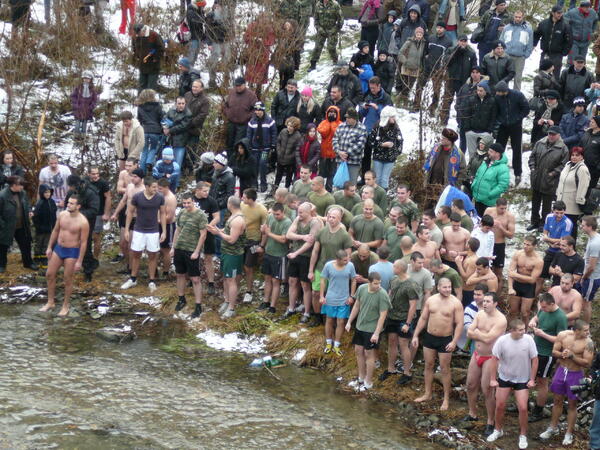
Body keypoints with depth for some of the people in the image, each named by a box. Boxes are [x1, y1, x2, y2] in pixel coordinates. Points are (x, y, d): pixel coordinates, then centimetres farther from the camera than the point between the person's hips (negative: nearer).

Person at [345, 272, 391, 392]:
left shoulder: (382, 295, -22)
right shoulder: (361, 289, -6)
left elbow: (383, 315, -20)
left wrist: (376, 333, -22)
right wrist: (349, 322, 9)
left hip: (372, 329, -6)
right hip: (360, 326, 6)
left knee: (369, 354, 2)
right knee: (358, 351, 15)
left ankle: (368, 382, 16)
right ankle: (361, 378, 32)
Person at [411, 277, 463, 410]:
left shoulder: (455, 303, -13)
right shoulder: (430, 300, -1)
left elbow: (459, 324, -13)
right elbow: (423, 318, 7)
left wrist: (454, 342, -21)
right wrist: (415, 336, 4)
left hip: (445, 340, -4)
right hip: (429, 337, 4)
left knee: (445, 369, 4)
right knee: (428, 366, 14)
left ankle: (446, 399, 16)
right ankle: (427, 394, 28)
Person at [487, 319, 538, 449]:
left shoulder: (528, 340, -20)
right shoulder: (502, 340, -19)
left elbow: (534, 360, -9)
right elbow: (495, 359, -8)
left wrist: (532, 379, -8)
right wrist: (493, 379, -7)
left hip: (523, 380, -1)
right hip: (504, 378, 1)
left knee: (523, 408, -6)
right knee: (500, 406, 8)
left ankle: (523, 435, 15)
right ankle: (498, 430, 32)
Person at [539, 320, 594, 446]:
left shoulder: (588, 342, -18)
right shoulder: (563, 335, -10)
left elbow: (587, 363, -19)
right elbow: (554, 352, -2)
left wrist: (572, 356, -26)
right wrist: (562, 354, -23)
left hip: (575, 375, -3)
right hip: (561, 371, 3)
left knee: (572, 404, 8)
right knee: (557, 400, 16)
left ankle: (569, 434, 21)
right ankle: (553, 428, 34)